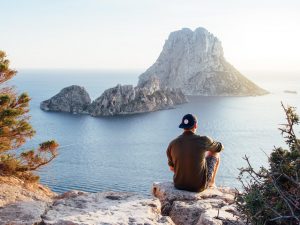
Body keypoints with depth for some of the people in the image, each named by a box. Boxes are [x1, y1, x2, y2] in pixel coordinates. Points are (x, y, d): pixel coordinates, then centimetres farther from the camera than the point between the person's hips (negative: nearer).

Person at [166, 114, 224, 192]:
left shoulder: (172, 144, -11)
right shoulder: (203, 140, -18)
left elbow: (172, 168, 4)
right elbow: (220, 147, 4)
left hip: (179, 185, 3)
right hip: (199, 186, -3)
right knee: (215, 153, 19)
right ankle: (212, 183, 40)